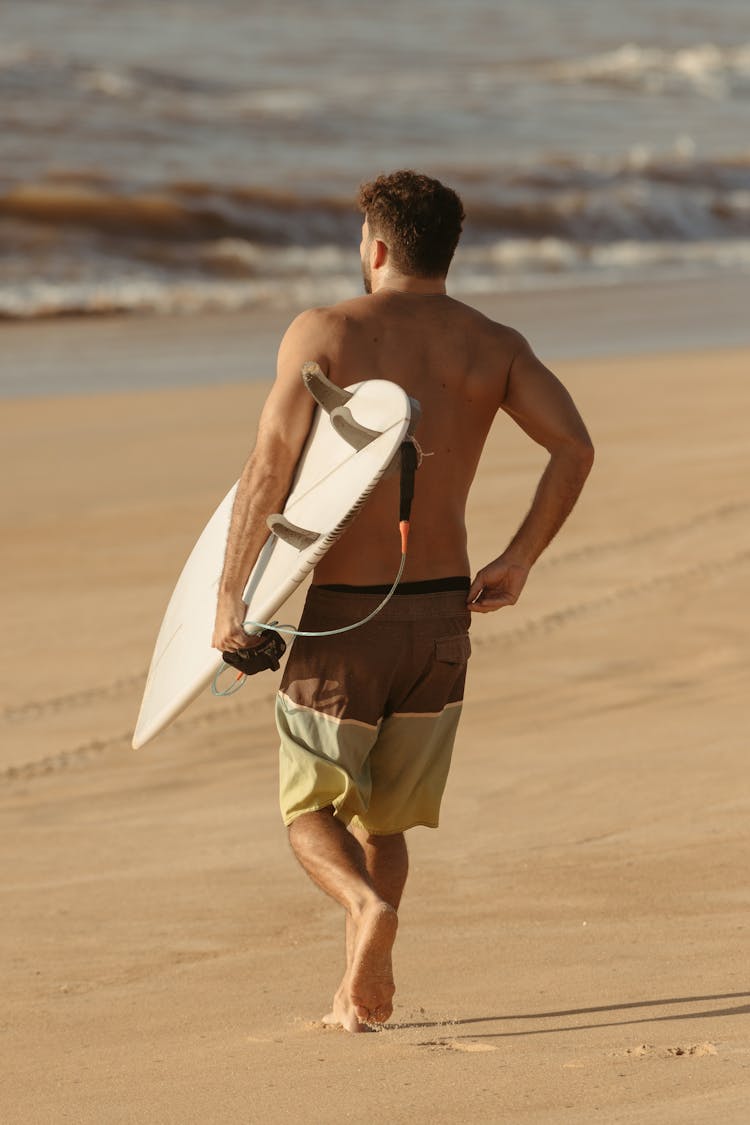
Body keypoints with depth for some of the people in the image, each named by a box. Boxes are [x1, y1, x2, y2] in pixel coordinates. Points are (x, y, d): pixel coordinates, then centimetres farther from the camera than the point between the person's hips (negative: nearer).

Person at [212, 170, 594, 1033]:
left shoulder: (324, 332, -6)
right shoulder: (493, 346, 4)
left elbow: (269, 467, -15)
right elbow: (574, 448, -8)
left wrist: (231, 598, -11)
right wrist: (516, 563, 4)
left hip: (342, 615, -3)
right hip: (442, 610, 3)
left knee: (311, 816, 10)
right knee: (381, 818, 21)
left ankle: (368, 907, -20)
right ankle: (360, 989, 13)